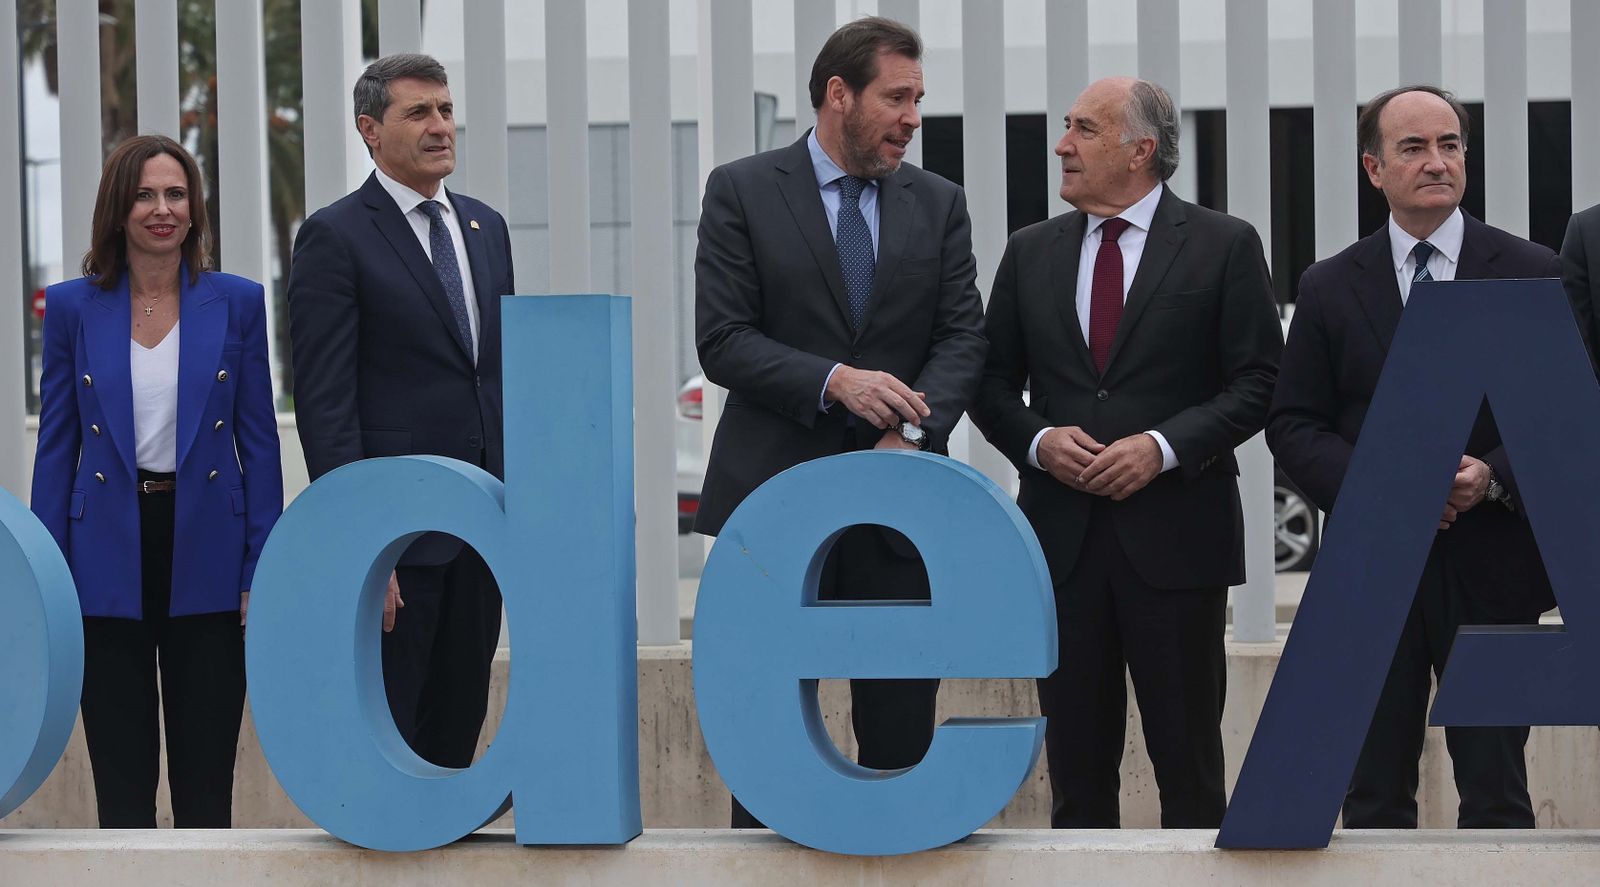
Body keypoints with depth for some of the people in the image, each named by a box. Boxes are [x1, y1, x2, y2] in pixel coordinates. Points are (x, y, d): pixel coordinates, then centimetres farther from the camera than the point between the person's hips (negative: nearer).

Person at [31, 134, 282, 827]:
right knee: (121, 782, 5)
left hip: (206, 555, 0)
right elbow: (56, 448, 4)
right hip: (109, 557, 0)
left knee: (207, 781, 5)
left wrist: (264, 571, -3)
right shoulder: (74, 307, 3)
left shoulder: (237, 303, 3)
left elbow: (259, 441, 3)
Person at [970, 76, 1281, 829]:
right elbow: (993, 385, 14)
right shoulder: (1030, 252, 12)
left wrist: (1162, 447, -15)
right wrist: (1038, 441, -6)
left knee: (1188, 761, 1)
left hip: (1175, 535, -3)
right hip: (1062, 537, 3)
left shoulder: (1223, 246, 1)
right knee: (1076, 760, 6)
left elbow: (1258, 382, -3)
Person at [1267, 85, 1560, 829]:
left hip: (1491, 567, -1)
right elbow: (1292, 424, 5)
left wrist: (1493, 476, -16)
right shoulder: (1329, 288, 7)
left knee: (1495, 791, 0)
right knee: (1375, 795, 6)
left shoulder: (1533, 275, 4)